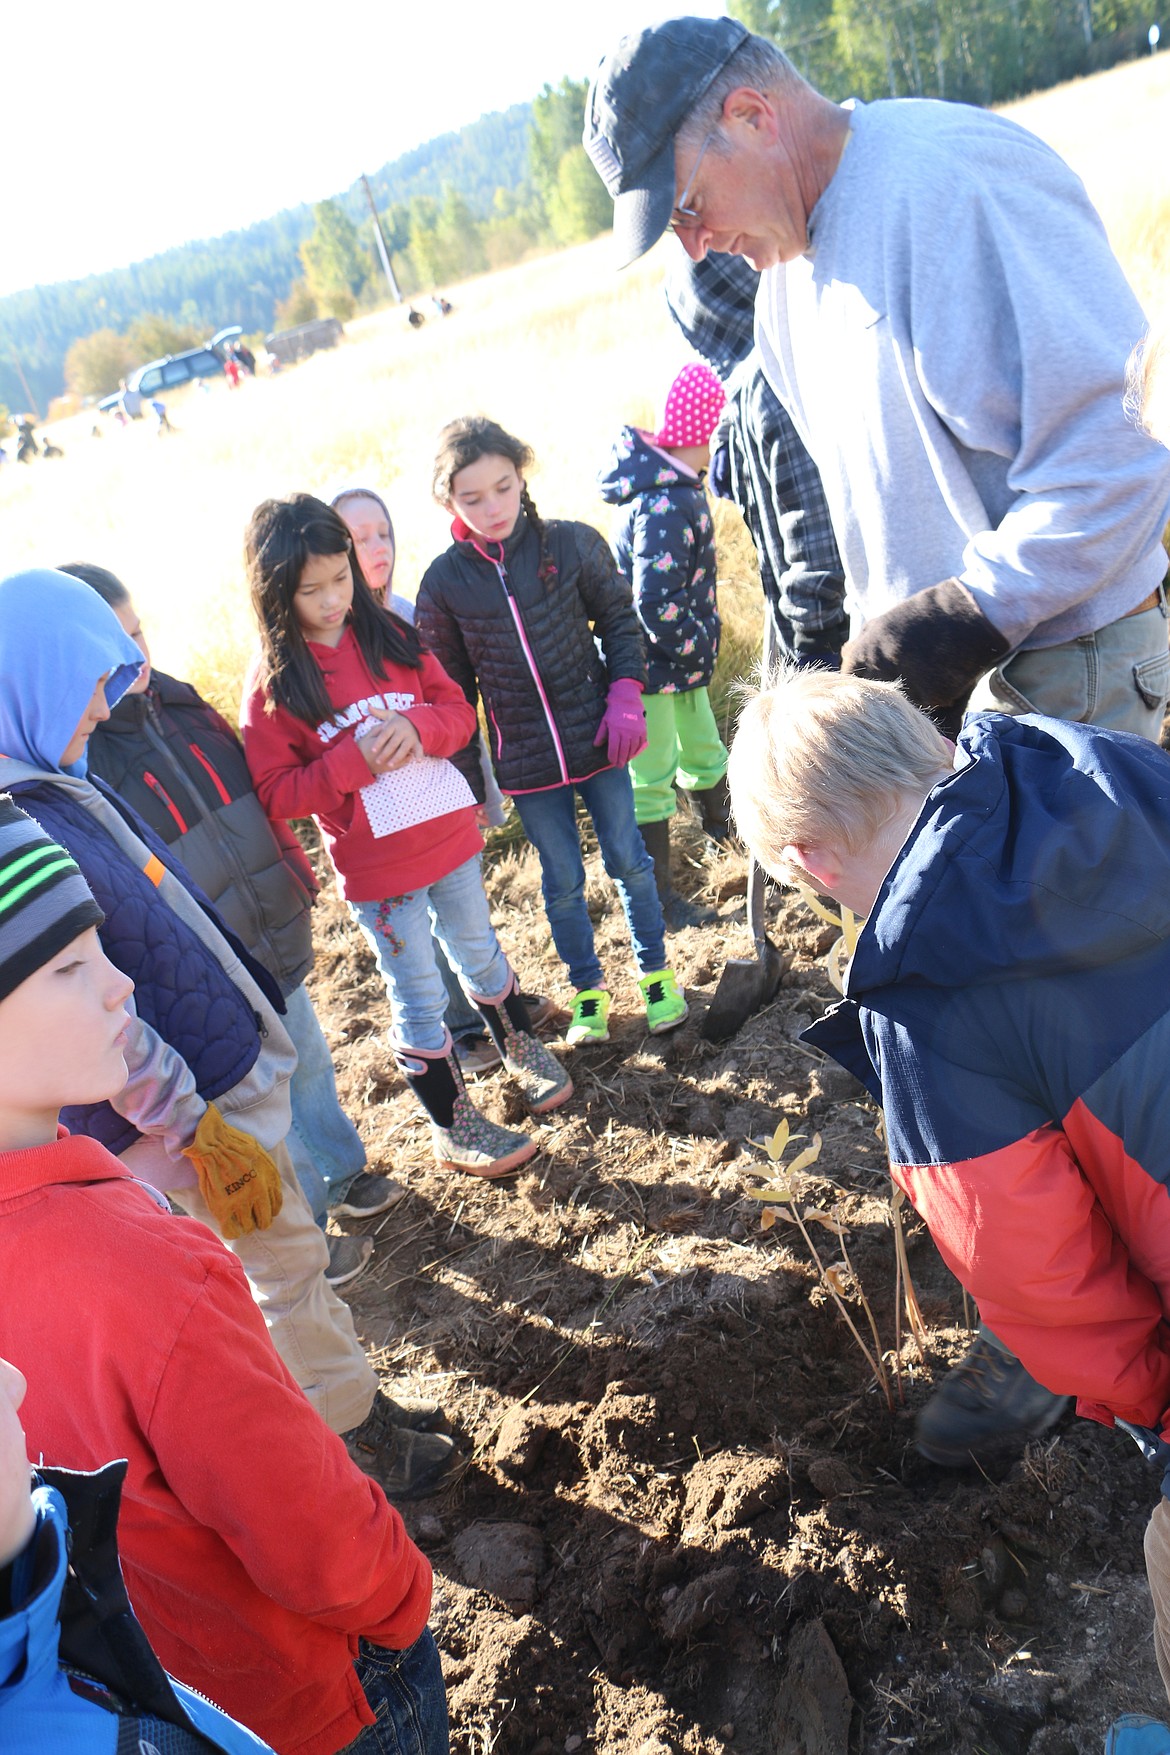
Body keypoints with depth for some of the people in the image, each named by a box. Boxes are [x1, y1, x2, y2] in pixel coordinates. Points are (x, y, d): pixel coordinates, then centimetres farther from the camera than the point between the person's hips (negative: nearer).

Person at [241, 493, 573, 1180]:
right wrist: (353, 759, -25)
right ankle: (455, 1127, 26)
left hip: (450, 838, 4)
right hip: (376, 871, -3)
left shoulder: (389, 634, -1)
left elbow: (458, 709, 2)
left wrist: (420, 726, -19)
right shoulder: (274, 686, -12)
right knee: (421, 1000, 8)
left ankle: (523, 1049, 48)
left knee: (482, 955, 24)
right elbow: (276, 793, -13)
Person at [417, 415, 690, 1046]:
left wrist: (625, 697, -10)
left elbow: (619, 621, 3)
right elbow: (451, 689, 0)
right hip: (526, 762, 0)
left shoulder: (573, 543, -9)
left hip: (597, 739, 0)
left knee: (628, 860, 14)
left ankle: (655, 972, 35)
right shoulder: (444, 581, -8)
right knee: (563, 881, 13)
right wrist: (467, 779, 2)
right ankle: (587, 989, 34)